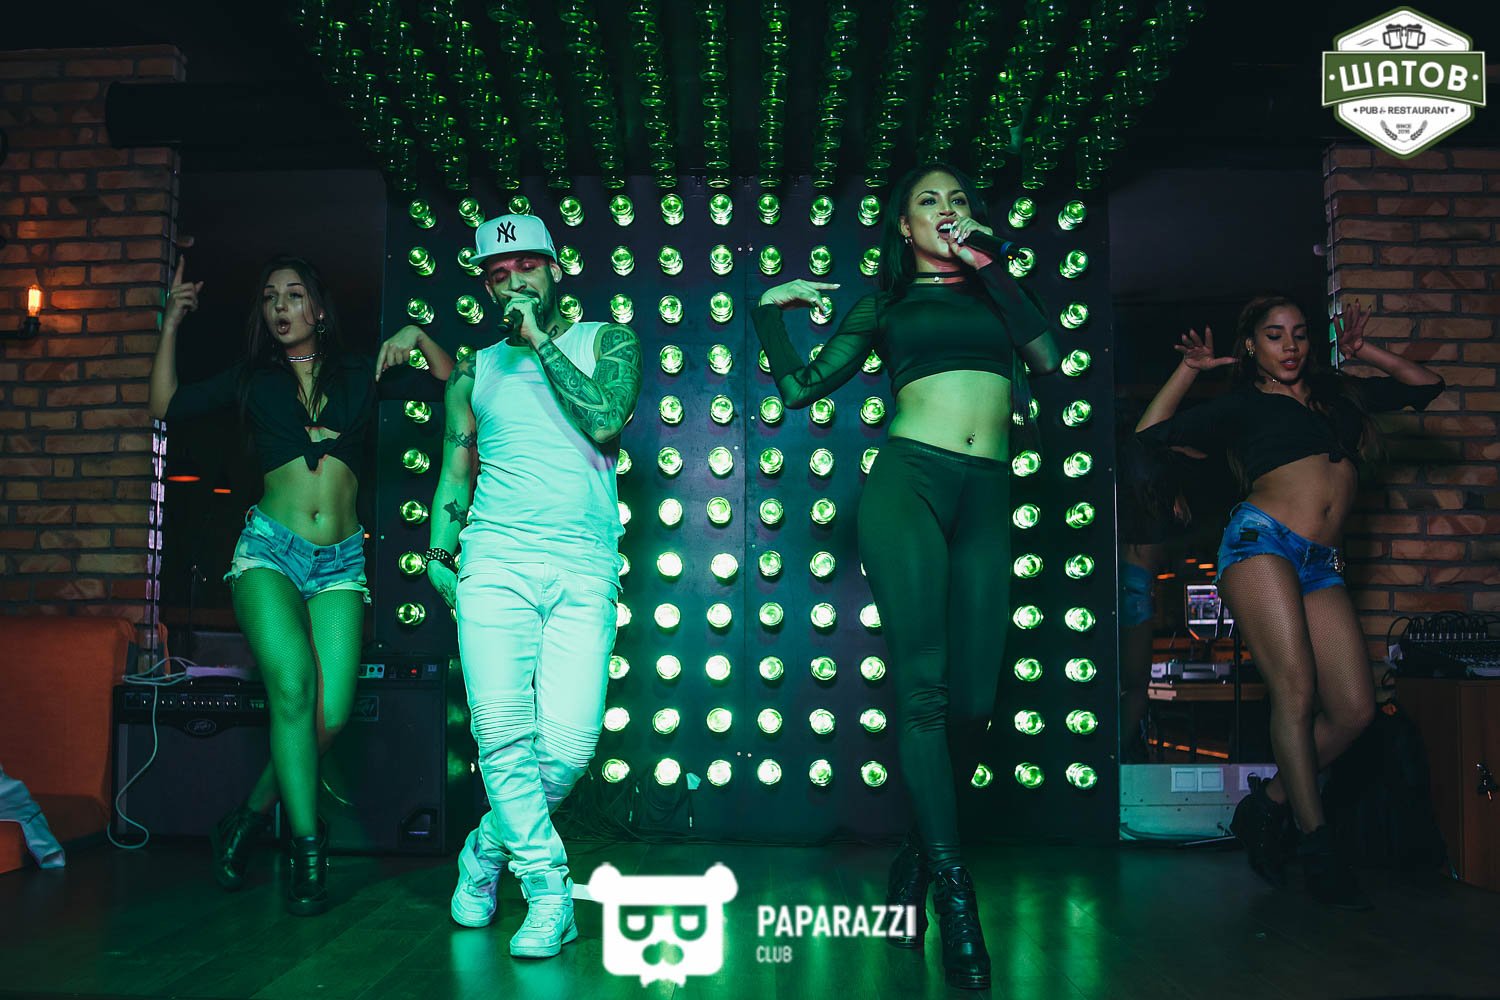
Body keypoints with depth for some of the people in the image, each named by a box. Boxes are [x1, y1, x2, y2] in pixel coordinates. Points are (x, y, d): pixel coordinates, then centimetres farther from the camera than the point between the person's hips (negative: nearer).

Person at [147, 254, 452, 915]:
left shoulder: (359, 376, 16)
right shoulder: (252, 380, 16)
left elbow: (451, 382, 12)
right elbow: (167, 407, 15)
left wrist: (418, 338, -4)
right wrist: (171, 325, 12)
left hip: (340, 561, 1)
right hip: (270, 550, -1)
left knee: (329, 715, -11)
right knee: (292, 685, -23)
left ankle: (249, 820, 13)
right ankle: (306, 850, -12)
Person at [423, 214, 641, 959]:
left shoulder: (605, 341, 11)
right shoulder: (474, 374, 18)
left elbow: (603, 422, -7)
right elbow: (455, 470, 19)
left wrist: (540, 340, -3)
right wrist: (438, 554, 6)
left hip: (584, 570, -1)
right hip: (496, 562, 2)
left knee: (568, 747, -10)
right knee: (502, 731, -13)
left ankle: (488, 849, 18)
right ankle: (548, 888, 3)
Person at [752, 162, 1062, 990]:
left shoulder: (995, 290, 21)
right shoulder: (886, 305, 16)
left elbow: (1047, 355, 0)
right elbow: (800, 386, 13)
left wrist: (987, 262, 2)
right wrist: (772, 310, 9)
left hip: (985, 496, 3)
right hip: (909, 483, -2)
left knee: (973, 696, -2)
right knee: (922, 686, -12)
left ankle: (920, 857, 19)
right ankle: (953, 892, -9)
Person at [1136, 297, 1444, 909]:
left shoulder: (1340, 394, 26)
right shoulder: (1243, 404, 14)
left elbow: (1426, 386, 33)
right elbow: (1151, 434, 10)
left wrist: (1363, 353, 22)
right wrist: (1189, 369, 13)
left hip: (1322, 567, 5)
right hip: (1262, 542, -5)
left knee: (1354, 710, -7)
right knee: (1295, 692, -17)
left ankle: (1267, 805, 10)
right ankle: (1318, 849, -13)